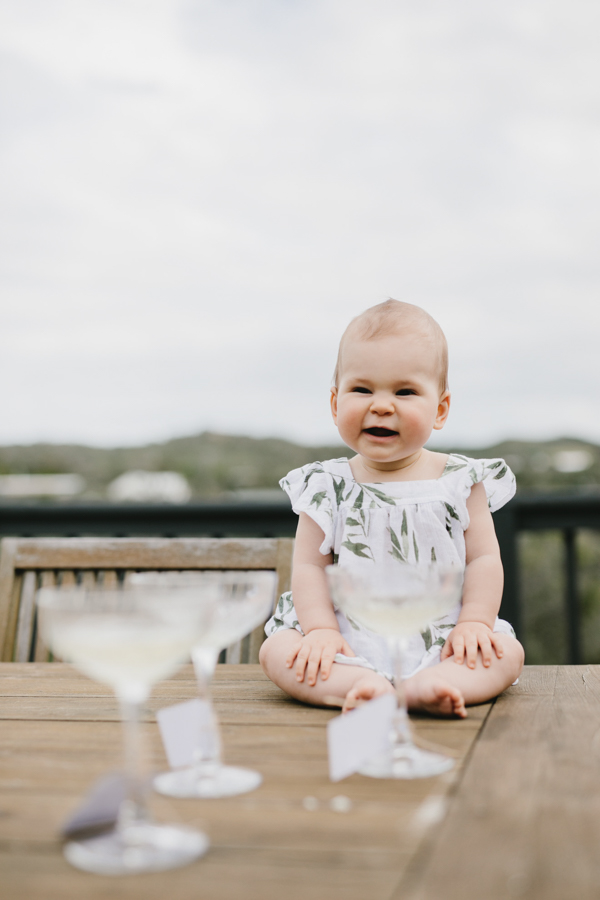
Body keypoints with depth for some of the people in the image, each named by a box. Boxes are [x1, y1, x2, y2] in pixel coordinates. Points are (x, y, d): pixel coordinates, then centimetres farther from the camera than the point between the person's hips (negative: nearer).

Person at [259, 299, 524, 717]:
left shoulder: (461, 481, 2)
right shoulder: (327, 486, 2)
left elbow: (484, 560, 1)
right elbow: (309, 566, -1)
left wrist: (474, 624, -12)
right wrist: (322, 630, -14)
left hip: (440, 644, 1)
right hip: (350, 646, 0)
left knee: (508, 652, -22)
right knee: (276, 650, -21)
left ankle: (425, 686, -43)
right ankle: (358, 685, -44)